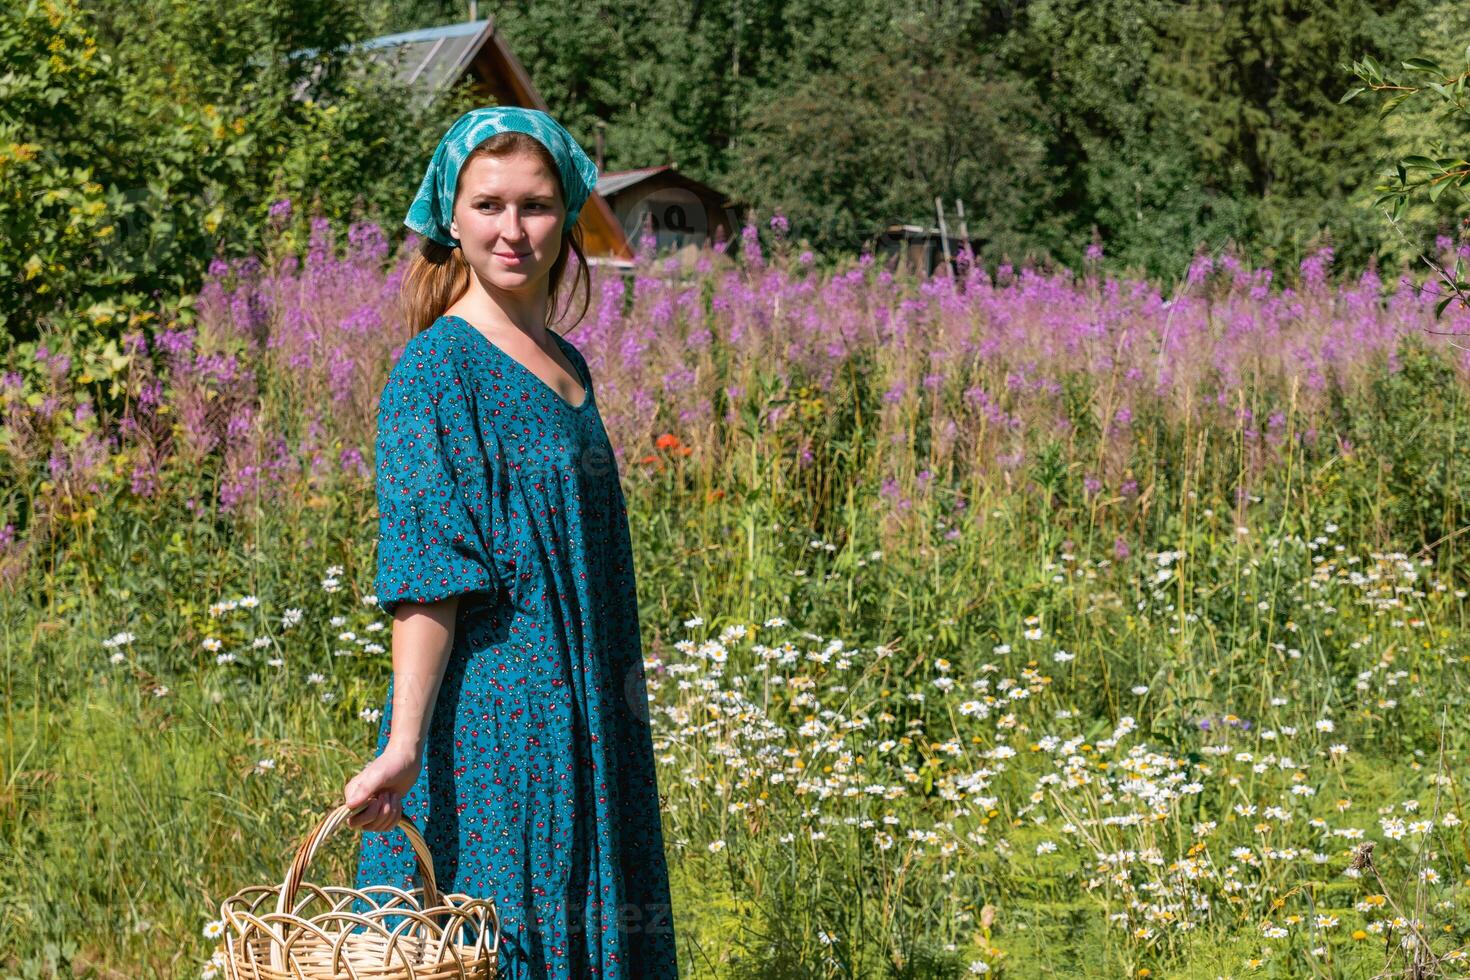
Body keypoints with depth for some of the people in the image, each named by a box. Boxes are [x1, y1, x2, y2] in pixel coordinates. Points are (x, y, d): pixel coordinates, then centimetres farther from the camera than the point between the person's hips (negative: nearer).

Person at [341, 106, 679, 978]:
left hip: (580, 719, 8)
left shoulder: (567, 366, 12)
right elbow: (426, 582, -18)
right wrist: (404, 744, -25)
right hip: (490, 717, -8)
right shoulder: (437, 370, -11)